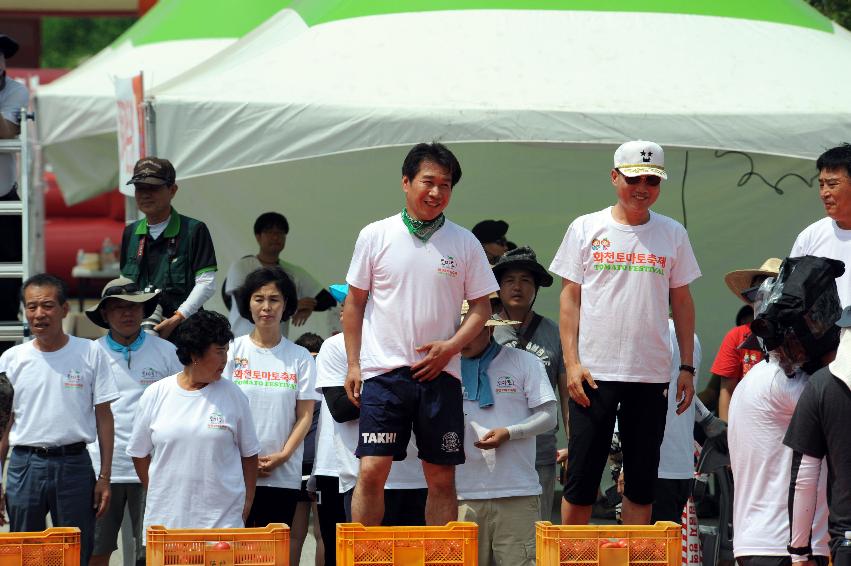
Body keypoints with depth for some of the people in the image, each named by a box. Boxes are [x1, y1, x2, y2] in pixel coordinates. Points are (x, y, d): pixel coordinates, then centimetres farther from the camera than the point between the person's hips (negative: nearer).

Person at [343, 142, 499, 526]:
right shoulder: (376, 236, 4)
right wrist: (353, 364, 4)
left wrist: (449, 347, -8)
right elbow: (355, 302, 9)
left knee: (441, 477, 3)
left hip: (440, 374, 1)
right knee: (372, 471, -9)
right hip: (384, 371, -1)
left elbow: (481, 308, 8)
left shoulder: (464, 243, 5)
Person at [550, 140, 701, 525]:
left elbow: (682, 302, 12)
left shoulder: (672, 234, 8)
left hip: (651, 376, 2)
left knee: (642, 481, 4)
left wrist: (687, 367, 6)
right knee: (581, 478, -1)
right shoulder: (585, 229, 3)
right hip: (593, 373, -2)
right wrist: (572, 363, -6)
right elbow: (570, 297, 3)